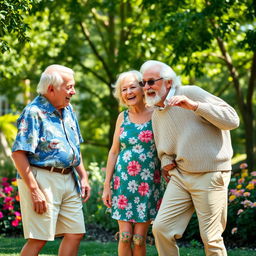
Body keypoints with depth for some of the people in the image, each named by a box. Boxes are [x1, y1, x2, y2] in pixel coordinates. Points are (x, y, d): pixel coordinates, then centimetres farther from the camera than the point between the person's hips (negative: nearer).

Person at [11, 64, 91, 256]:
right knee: (39, 239, -8)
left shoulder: (68, 110, 13)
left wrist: (83, 177, 14)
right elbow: (18, 154, -18)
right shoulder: (34, 113, -13)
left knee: (75, 234, 8)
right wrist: (34, 190, -22)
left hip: (69, 181, 8)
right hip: (42, 179, -8)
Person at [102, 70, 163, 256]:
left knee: (139, 238, -2)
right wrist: (107, 185, 9)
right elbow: (114, 152, 12)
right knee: (125, 235, -2)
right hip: (123, 181, 2)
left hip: (148, 183, -2)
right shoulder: (123, 117, 8)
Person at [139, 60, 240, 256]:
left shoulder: (191, 94, -8)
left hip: (210, 175, -7)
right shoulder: (157, 115, 14)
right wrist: (166, 162, 4)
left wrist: (194, 105, -25)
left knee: (211, 238, -4)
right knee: (161, 228, -3)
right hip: (180, 176, 7)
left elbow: (232, 120, -16)